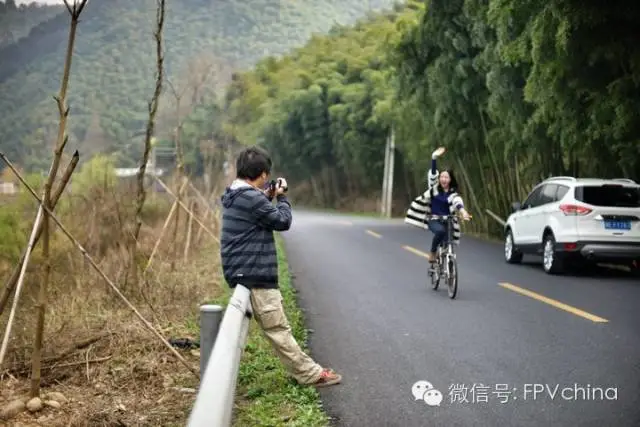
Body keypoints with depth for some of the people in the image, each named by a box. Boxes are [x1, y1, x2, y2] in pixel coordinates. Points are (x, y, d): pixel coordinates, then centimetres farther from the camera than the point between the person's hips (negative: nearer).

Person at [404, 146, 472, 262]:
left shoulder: (453, 194, -3)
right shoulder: (434, 187, 1)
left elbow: (458, 202, -25)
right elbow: (432, 174, -14)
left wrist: (463, 211, -47)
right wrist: (434, 157, -29)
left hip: (447, 221, 1)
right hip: (433, 220, -1)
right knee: (440, 231, -32)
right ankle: (432, 252, -11)